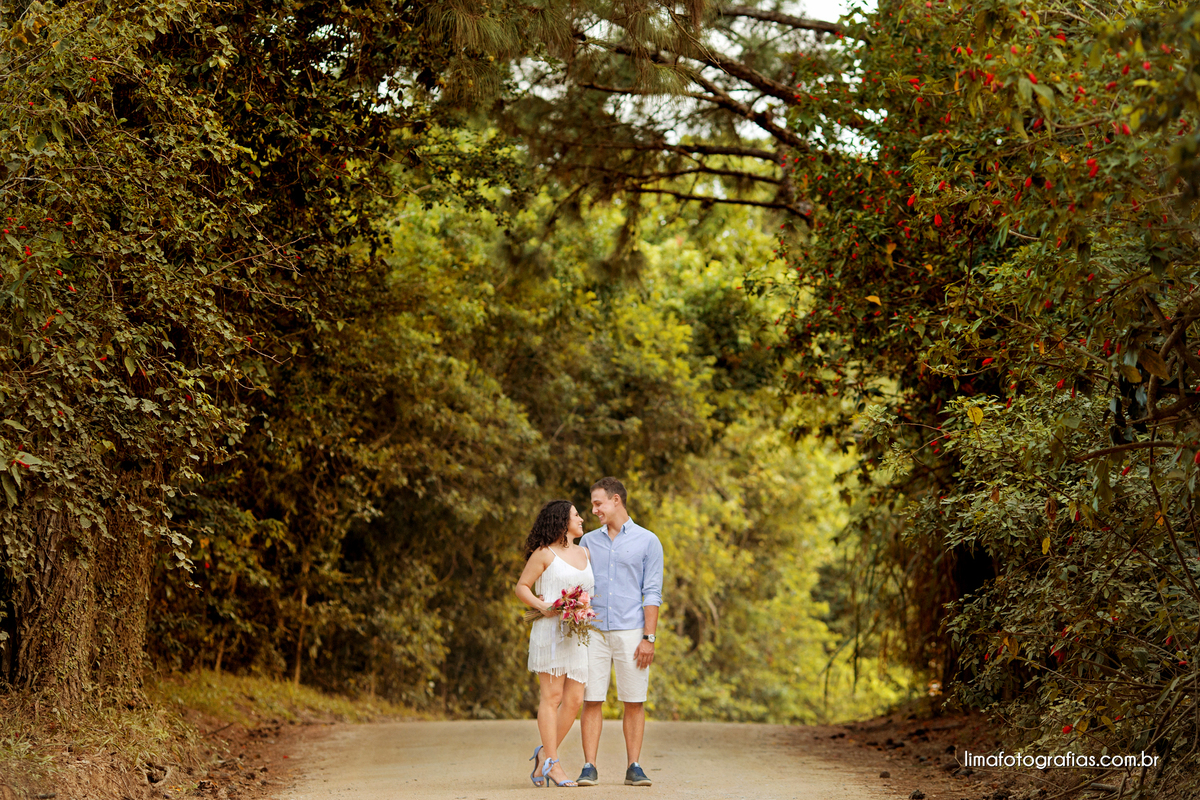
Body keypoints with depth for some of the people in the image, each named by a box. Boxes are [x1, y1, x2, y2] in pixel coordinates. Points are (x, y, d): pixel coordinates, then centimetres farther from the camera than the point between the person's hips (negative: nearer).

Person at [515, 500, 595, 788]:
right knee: (552, 696, -6)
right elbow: (521, 587, 2)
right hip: (550, 631, -6)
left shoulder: (584, 553, 18)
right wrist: (541, 606, -14)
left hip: (579, 633, 6)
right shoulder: (544, 554, 0)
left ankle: (545, 753, 14)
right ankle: (552, 763, -4)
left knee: (574, 699, -1)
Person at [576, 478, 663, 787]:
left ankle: (634, 768, 5)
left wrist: (648, 638, -8)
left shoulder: (647, 541, 3)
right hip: (593, 631, 2)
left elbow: (652, 594, -1)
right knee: (591, 701, -3)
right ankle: (589, 768, -1)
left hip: (631, 632, -2)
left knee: (634, 702, 0)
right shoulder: (589, 541, 13)